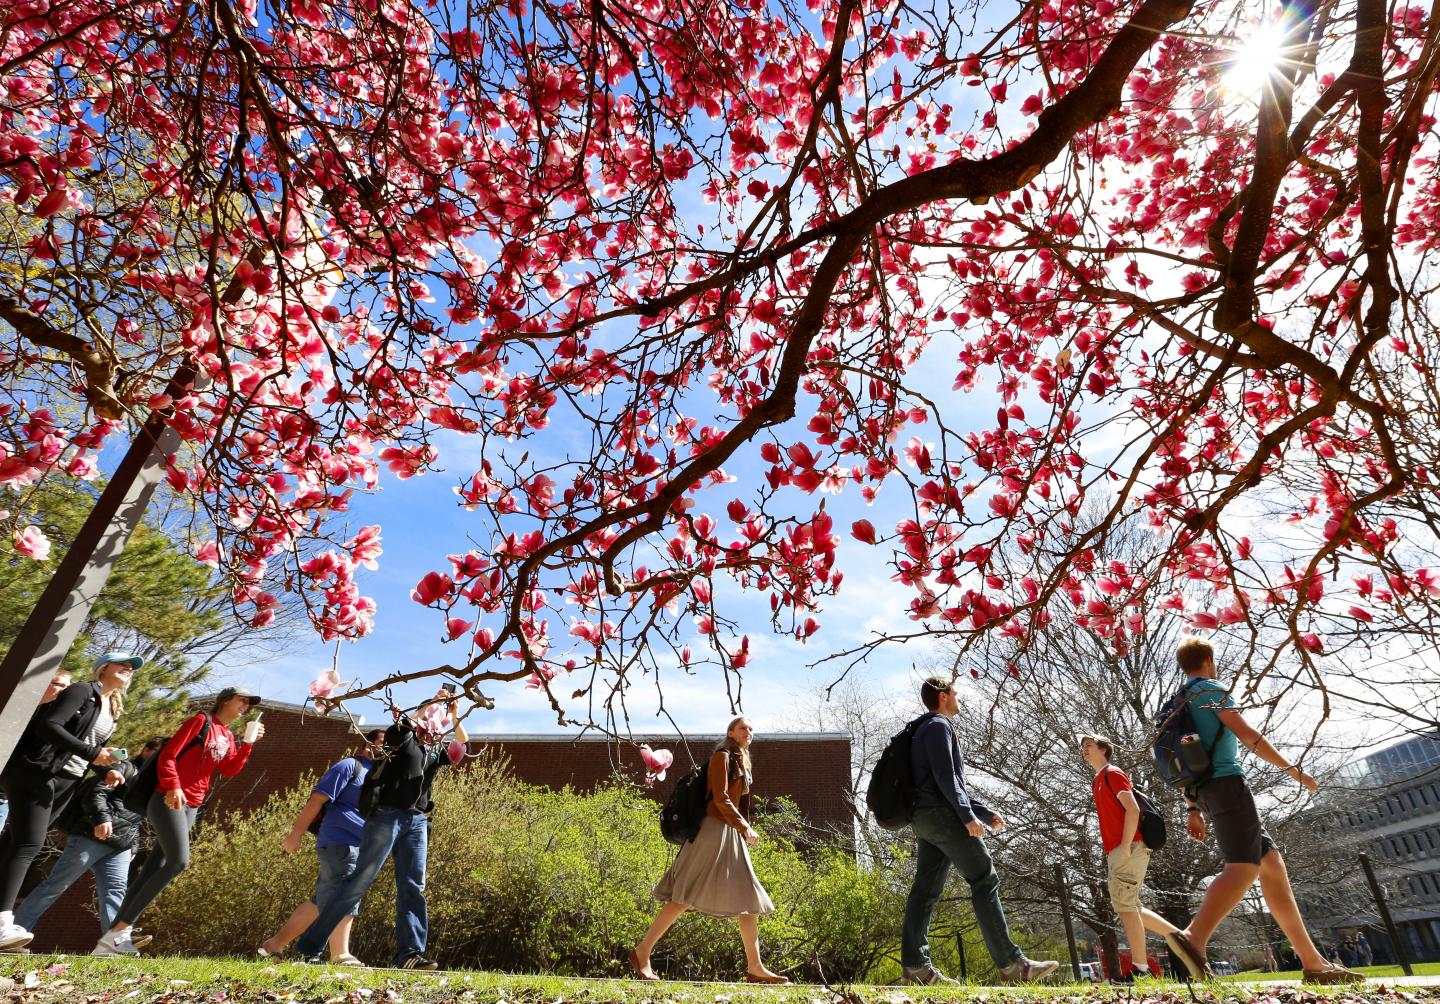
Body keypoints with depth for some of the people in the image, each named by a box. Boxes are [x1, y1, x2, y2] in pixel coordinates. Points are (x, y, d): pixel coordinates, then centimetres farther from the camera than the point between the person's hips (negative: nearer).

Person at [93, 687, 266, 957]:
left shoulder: (228, 737, 17)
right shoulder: (201, 721, -5)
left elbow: (229, 770, 4)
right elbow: (167, 756, -11)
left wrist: (248, 742, -5)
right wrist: (173, 787, -23)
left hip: (191, 807, 8)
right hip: (169, 800, -8)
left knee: (153, 868, 6)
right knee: (179, 861, -19)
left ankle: (112, 937, 10)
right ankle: (119, 931, -12)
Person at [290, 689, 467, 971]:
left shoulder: (436, 750, 19)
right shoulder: (402, 736, 4)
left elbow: (464, 744, 18)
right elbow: (405, 720, -15)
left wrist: (455, 716, 8)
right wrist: (433, 703, -12)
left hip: (417, 822, 6)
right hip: (387, 816, -6)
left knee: (413, 888, -2)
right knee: (359, 882, -7)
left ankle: (409, 953, -4)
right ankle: (308, 945, 4)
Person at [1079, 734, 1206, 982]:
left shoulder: (1112, 773, -4)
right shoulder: (1098, 781, 23)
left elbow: (1133, 808, -15)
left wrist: (1126, 845, -19)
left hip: (1127, 849, -9)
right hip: (1116, 851, 9)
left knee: (1124, 905, -9)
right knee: (1128, 906, 10)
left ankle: (1138, 969, -5)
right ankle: (1176, 935, 12)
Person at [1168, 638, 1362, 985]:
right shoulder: (1210, 689, -1)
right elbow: (1247, 735, -11)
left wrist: (1192, 809, 23)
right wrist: (1292, 769, 0)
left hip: (1208, 790, 9)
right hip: (1226, 783, -9)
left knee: (1272, 864, 11)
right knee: (1244, 866, -20)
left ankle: (1313, 962, 11)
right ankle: (1192, 940, -38)